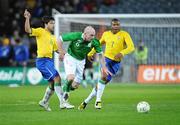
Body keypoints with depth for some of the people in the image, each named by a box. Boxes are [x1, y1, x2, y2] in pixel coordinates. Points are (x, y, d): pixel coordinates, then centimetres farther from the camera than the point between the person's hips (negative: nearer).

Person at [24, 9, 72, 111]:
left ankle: (44, 102, 31)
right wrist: (27, 19, -29)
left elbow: (57, 49, 25)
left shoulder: (53, 37, 20)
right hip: (42, 60, -9)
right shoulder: (40, 31, -3)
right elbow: (28, 30, -16)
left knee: (53, 84, 11)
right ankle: (62, 103, -21)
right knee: (57, 78, -19)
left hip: (49, 61, 9)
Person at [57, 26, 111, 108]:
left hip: (81, 61, 4)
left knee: (75, 85, 3)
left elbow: (100, 54, -4)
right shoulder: (76, 36, -27)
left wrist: (104, 67, -6)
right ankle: (65, 91, 2)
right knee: (71, 77, -26)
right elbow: (60, 39, -15)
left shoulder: (94, 42, -19)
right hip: (70, 57, -4)